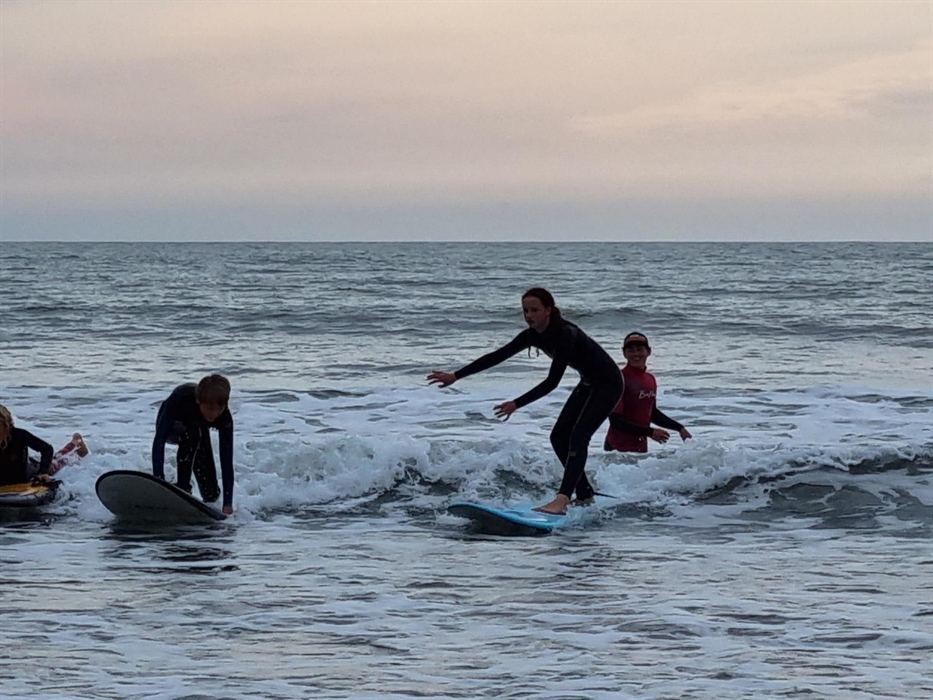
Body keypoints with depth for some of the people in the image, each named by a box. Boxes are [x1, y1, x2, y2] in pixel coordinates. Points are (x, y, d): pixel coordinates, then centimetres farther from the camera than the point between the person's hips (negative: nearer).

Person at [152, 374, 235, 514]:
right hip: (172, 430, -3)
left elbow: (227, 461, -33)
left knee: (211, 494, -4)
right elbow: (159, 440, -45)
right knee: (191, 434, -40)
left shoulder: (224, 417, -35)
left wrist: (228, 504, -37)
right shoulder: (180, 398, -43)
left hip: (198, 434, 3)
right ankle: (182, 487, -24)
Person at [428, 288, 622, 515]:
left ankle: (562, 500, -32)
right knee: (559, 436, 5)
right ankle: (584, 495, 15)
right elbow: (497, 356, -2)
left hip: (607, 384, -9)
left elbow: (552, 381, -34)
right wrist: (456, 376, -4)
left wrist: (517, 404, -37)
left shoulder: (566, 335, -31)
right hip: (588, 385, 9)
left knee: (578, 436, -22)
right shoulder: (533, 335, -6)